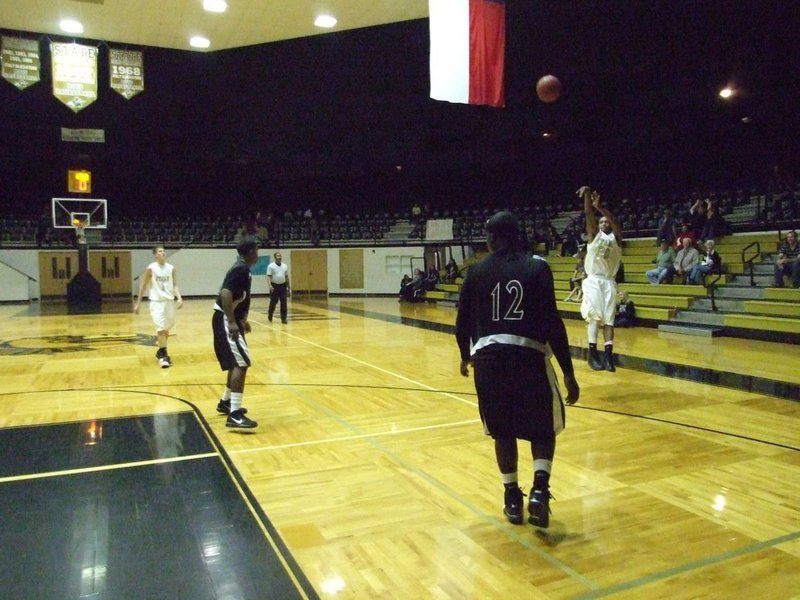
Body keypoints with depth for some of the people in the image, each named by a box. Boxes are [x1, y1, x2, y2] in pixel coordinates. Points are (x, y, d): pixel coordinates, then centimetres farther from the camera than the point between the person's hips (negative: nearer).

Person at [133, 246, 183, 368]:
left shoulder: (171, 268, 3)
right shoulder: (151, 269, -7)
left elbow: (175, 285, 3)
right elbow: (143, 286, -1)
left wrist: (179, 298, -14)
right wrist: (138, 303, -3)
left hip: (169, 301, 4)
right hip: (157, 302, -4)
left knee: (166, 329, 14)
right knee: (160, 329, -12)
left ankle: (161, 352, 33)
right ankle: (163, 355, 0)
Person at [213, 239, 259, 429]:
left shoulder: (242, 269, 15)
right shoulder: (241, 269, -16)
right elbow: (225, 294, -28)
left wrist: (241, 320, 31)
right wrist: (232, 322, -32)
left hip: (231, 320, 11)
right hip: (225, 321, -11)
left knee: (237, 362, 21)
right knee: (242, 363, -16)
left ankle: (225, 402, 35)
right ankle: (235, 415, -19)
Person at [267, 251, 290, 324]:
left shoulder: (285, 266, 9)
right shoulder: (271, 266, -5)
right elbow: (269, 276, -10)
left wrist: (288, 287, 13)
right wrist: (270, 285, -23)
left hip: (283, 286, 3)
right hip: (274, 286, -3)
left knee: (283, 303, -2)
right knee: (273, 302, 5)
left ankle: (283, 318, 1)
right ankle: (270, 314, 31)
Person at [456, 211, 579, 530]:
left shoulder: (477, 271, 5)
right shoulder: (537, 267, 0)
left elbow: (463, 322, 9)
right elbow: (552, 322, -8)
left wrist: (465, 357, 27)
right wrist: (568, 372, -4)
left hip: (489, 356, 2)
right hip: (528, 355, -1)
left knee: (503, 430, 18)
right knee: (544, 427, 17)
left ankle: (512, 497, 24)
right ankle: (539, 490, -1)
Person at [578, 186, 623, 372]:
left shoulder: (615, 238, 10)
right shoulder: (594, 235, 9)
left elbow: (616, 223, -10)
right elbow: (588, 214, -6)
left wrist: (600, 208, -23)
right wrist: (587, 194, -20)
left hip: (609, 282, 2)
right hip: (593, 280, -2)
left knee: (609, 318, -1)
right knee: (595, 316, -13)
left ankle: (608, 354, -3)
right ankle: (593, 353, -11)